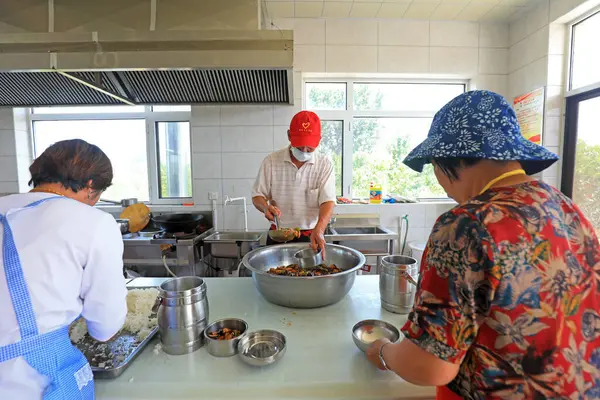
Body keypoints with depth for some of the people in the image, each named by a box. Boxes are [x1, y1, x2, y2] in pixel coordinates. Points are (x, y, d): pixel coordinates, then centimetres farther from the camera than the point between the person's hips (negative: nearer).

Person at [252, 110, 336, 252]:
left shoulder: (325, 165, -7)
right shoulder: (271, 161, -5)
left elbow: (328, 201, -15)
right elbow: (258, 195, 0)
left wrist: (319, 230, -32)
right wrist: (266, 207, -23)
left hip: (310, 235, 0)